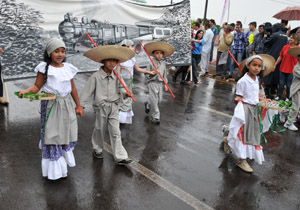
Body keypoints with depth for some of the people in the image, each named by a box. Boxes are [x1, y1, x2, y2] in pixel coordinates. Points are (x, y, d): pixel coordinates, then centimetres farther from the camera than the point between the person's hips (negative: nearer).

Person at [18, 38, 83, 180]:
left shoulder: (68, 68, 6)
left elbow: (73, 88, 12)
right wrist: (26, 91, -27)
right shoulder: (44, 68, -5)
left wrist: (78, 105, 14)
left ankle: (64, 161, 32)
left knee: (66, 133, 10)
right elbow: (37, 86, -6)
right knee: (52, 135, 0)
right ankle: (55, 168, 14)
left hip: (67, 105, 4)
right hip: (50, 106, -4)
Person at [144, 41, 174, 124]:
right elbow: (148, 75, -6)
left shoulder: (163, 64, 9)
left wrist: (165, 84, 13)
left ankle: (148, 104, 38)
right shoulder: (151, 63, -7)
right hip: (152, 83, -5)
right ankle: (155, 116, 3)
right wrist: (153, 73, -23)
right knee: (154, 99, -7)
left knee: (159, 99, 8)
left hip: (160, 83, 6)